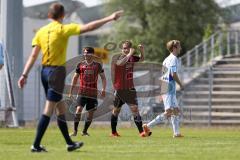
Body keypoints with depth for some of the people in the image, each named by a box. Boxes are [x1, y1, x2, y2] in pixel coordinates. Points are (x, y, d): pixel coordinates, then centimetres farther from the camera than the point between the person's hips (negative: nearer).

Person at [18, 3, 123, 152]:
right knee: (49, 110, -5)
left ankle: (69, 143, 23)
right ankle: (36, 145, -8)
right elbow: (88, 27, -14)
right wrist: (109, 18, -10)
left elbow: (33, 56, 3)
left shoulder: (41, 31, 6)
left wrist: (25, 75, 4)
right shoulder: (63, 29, -10)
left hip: (45, 71, 7)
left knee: (61, 108, 16)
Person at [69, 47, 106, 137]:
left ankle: (85, 131, 15)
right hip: (82, 92, -1)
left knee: (91, 112, 2)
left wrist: (103, 89, -7)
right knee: (79, 109, -14)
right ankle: (75, 131, -9)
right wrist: (71, 91, 11)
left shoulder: (97, 65, 5)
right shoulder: (80, 65, 6)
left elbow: (103, 77, 8)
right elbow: (75, 78, 13)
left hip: (93, 93, 1)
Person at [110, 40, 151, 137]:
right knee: (116, 110, 1)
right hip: (119, 89, -5)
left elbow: (141, 59, 22)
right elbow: (120, 63, -33)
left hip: (130, 88, 5)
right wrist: (129, 54, -36)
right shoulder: (117, 58, -11)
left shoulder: (132, 58, 7)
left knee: (135, 109, 0)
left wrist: (142, 51, 2)